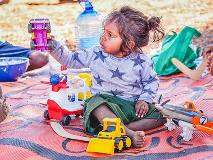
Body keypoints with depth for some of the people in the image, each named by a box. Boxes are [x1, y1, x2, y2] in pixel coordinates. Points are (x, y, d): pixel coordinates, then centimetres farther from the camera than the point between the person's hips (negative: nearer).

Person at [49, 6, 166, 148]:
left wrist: (144, 99, -7)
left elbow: (152, 81, 8)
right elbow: (70, 59, 6)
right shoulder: (96, 55, -2)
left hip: (134, 105, 1)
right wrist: (54, 46, -7)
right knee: (95, 102, -35)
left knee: (161, 115, -19)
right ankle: (129, 133, -45)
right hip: (107, 101, -1)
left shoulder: (141, 60, -5)